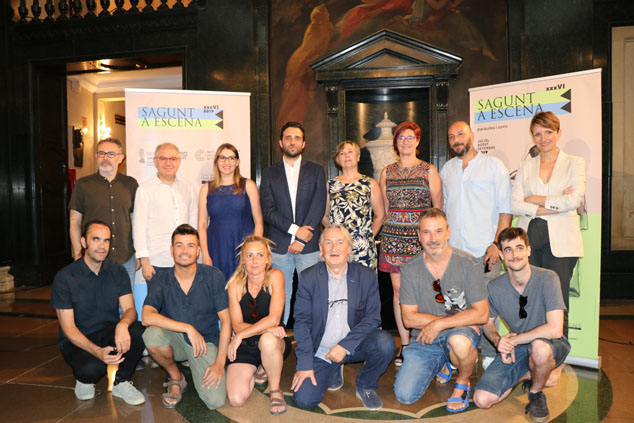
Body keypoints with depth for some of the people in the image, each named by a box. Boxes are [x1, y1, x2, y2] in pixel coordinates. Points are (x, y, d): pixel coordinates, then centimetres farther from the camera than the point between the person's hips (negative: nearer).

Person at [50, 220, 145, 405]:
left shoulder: (117, 271, -1)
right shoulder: (65, 277, -11)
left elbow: (130, 309, -8)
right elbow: (68, 327, -13)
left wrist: (123, 324, -35)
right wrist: (97, 351, -29)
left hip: (110, 334, 3)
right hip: (78, 341, -3)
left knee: (137, 330, -30)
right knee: (91, 368, -35)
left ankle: (121, 382, -5)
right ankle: (83, 380, 5)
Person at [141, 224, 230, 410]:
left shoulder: (213, 276, -9)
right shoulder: (161, 280, -7)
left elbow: (226, 320, -8)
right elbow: (147, 317, -22)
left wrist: (220, 363, -14)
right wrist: (188, 328, -28)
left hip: (206, 341, -1)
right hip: (175, 339, 1)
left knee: (215, 400, -20)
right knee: (151, 335, -33)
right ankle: (176, 378, -2)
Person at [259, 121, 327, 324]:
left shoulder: (316, 171, 10)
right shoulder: (269, 174, 10)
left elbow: (318, 207, 1)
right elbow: (267, 210, 0)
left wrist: (301, 239, -8)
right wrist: (295, 229, -12)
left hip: (309, 246, 0)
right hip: (279, 246, 0)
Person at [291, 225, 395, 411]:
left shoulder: (367, 276, -3)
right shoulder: (308, 278, -4)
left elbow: (373, 318, -8)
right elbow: (302, 321, -5)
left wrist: (344, 346, -19)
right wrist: (305, 364, -11)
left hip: (354, 346, 0)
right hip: (320, 351, 0)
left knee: (385, 342, -28)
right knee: (304, 399, -15)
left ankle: (365, 386, 2)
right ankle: (334, 370, 18)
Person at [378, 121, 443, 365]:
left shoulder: (429, 170, 5)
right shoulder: (387, 172, 12)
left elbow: (438, 208, 6)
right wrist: (386, 232, 12)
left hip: (421, 236, -2)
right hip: (393, 236, 3)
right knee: (399, 290, 5)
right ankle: (405, 344, 16)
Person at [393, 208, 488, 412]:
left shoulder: (468, 264, -9)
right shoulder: (410, 269, -5)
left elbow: (481, 314, -11)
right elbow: (409, 318, -6)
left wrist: (439, 324, -19)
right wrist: (456, 318, -12)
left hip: (461, 330, -2)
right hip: (424, 339, 2)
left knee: (459, 341, -38)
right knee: (404, 395, -12)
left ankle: (463, 382, -2)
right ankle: (442, 365, 20)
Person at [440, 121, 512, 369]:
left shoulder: (493, 165, 4)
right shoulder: (446, 170, 15)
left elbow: (505, 209, 0)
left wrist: (497, 244, -10)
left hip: (485, 251, -3)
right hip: (453, 252, 4)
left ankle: (489, 356, 14)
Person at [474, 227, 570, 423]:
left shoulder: (547, 278, -19)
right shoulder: (495, 288, -8)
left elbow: (555, 330, -27)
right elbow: (487, 323, 9)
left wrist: (513, 339, -22)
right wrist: (498, 340, -14)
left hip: (552, 346, -2)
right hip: (516, 347, 3)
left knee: (539, 346, -41)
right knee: (482, 400, -14)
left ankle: (536, 392, -6)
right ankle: (519, 376, 17)